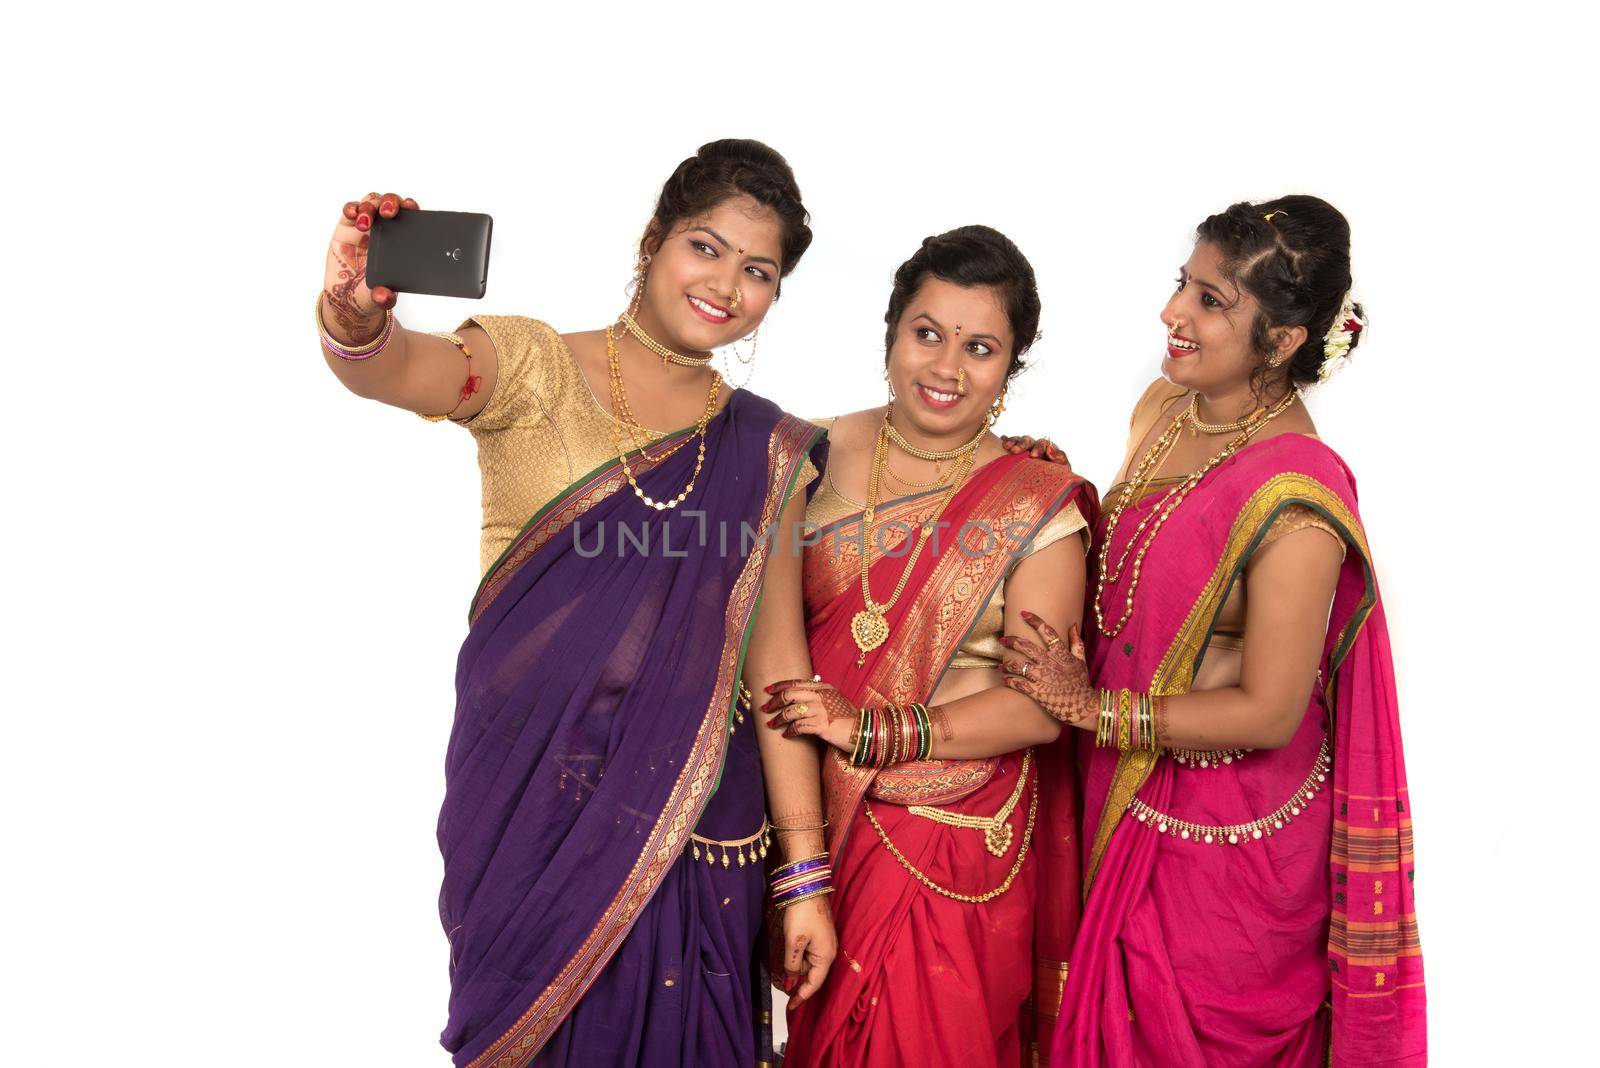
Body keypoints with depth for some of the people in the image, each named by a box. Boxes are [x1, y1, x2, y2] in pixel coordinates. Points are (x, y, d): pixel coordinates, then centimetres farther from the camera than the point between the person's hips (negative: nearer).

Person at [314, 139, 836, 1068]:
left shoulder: (767, 451, 8)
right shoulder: (535, 367, 0)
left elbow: (776, 662, 4)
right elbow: (399, 370, -21)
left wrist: (804, 875, 0)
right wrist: (355, 315, -46)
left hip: (690, 817, 2)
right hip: (529, 799, -2)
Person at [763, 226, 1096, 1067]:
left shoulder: (1037, 507, -6)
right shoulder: (818, 456, 1)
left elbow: (1039, 704, -9)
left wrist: (878, 731, -18)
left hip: (950, 846, -2)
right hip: (808, 820, 2)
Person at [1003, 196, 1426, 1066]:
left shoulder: (1295, 497, -26)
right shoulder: (1165, 404, -1)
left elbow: (1269, 712, -23)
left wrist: (1096, 707, -17)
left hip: (1226, 845, -7)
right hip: (1127, 803, 7)